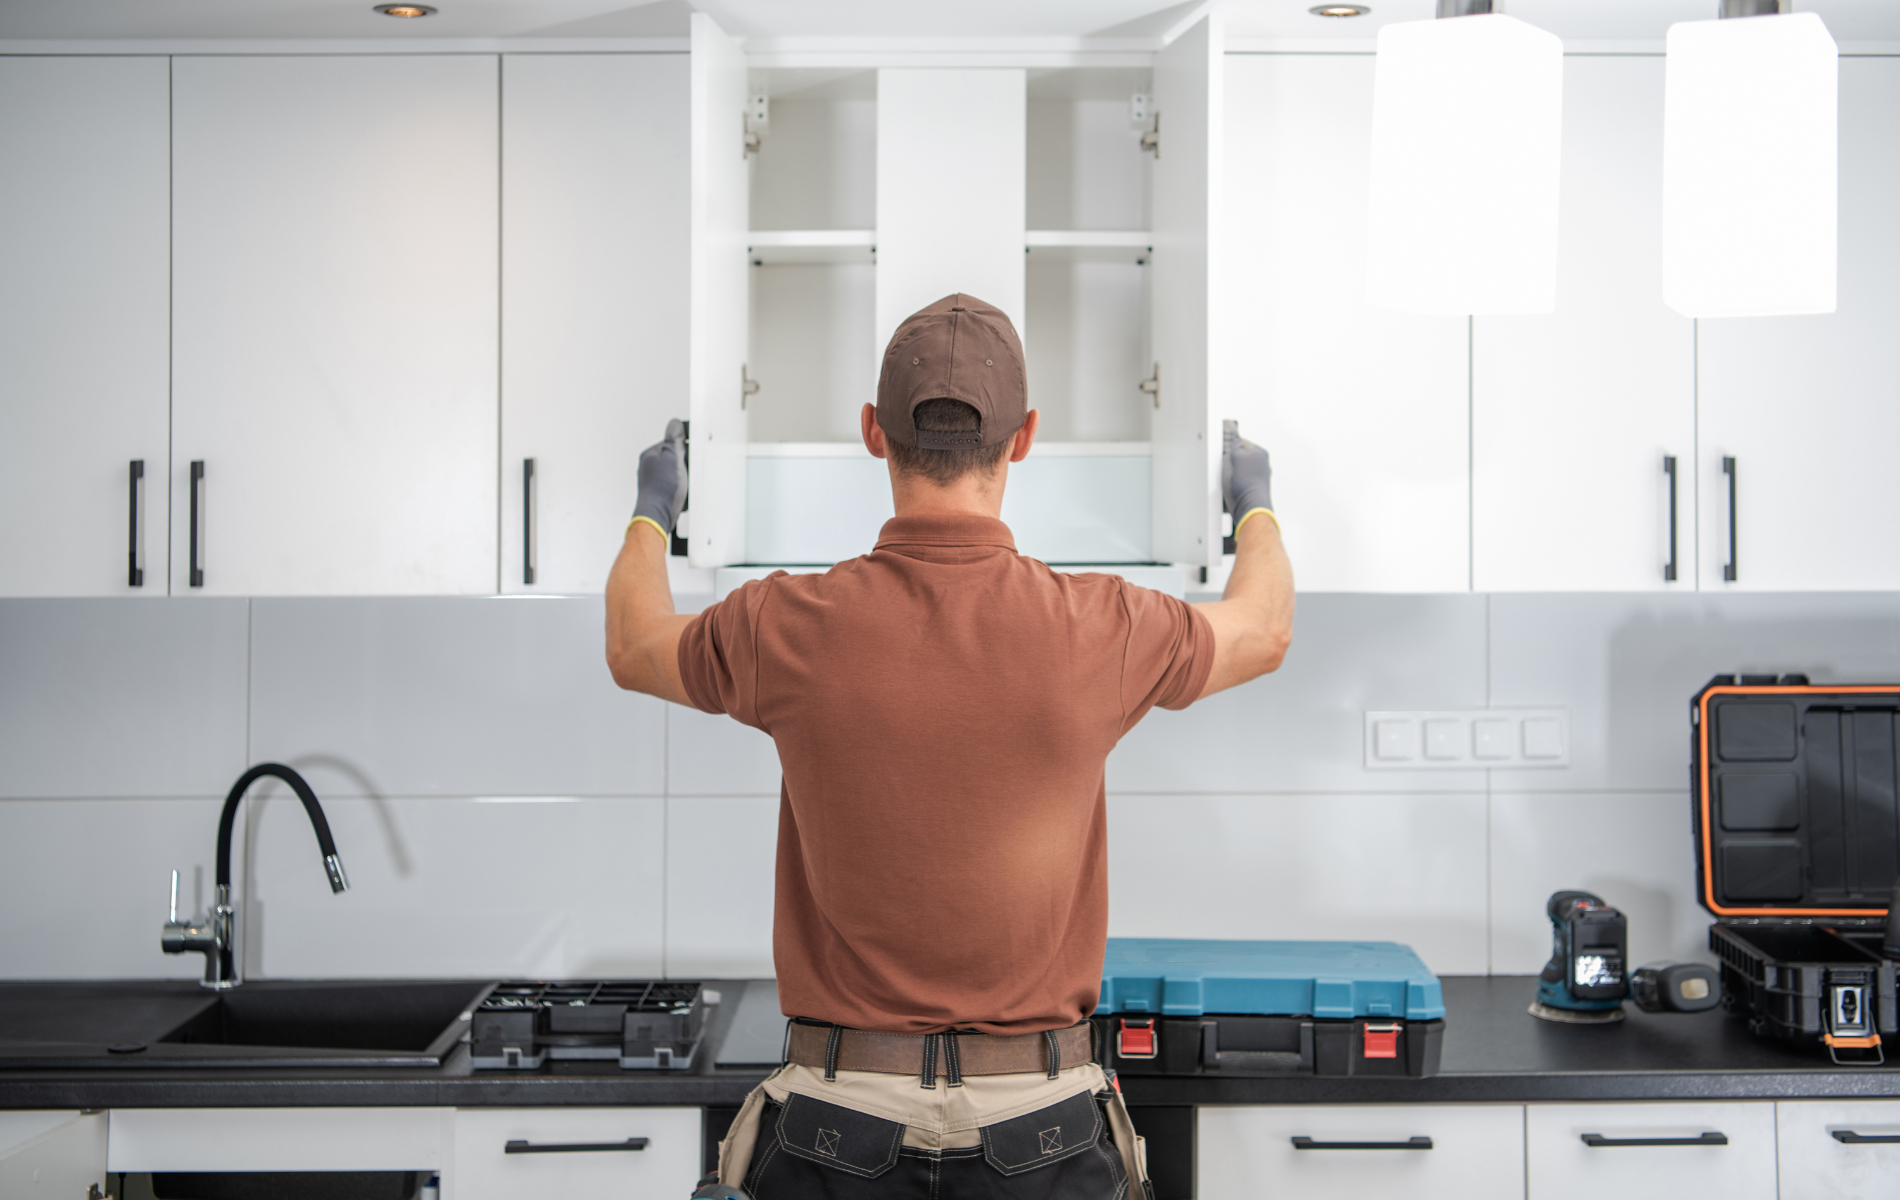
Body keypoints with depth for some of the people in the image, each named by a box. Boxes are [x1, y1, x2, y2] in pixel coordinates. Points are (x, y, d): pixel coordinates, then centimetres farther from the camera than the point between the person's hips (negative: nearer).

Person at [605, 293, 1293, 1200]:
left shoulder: (792, 628, -11)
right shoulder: (1099, 630, -11)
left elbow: (634, 649, 13)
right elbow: (1264, 631, 13)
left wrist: (651, 515, 34)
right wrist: (1256, 509, 34)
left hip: (841, 1126, 0)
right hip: (1039, 1126, 0)